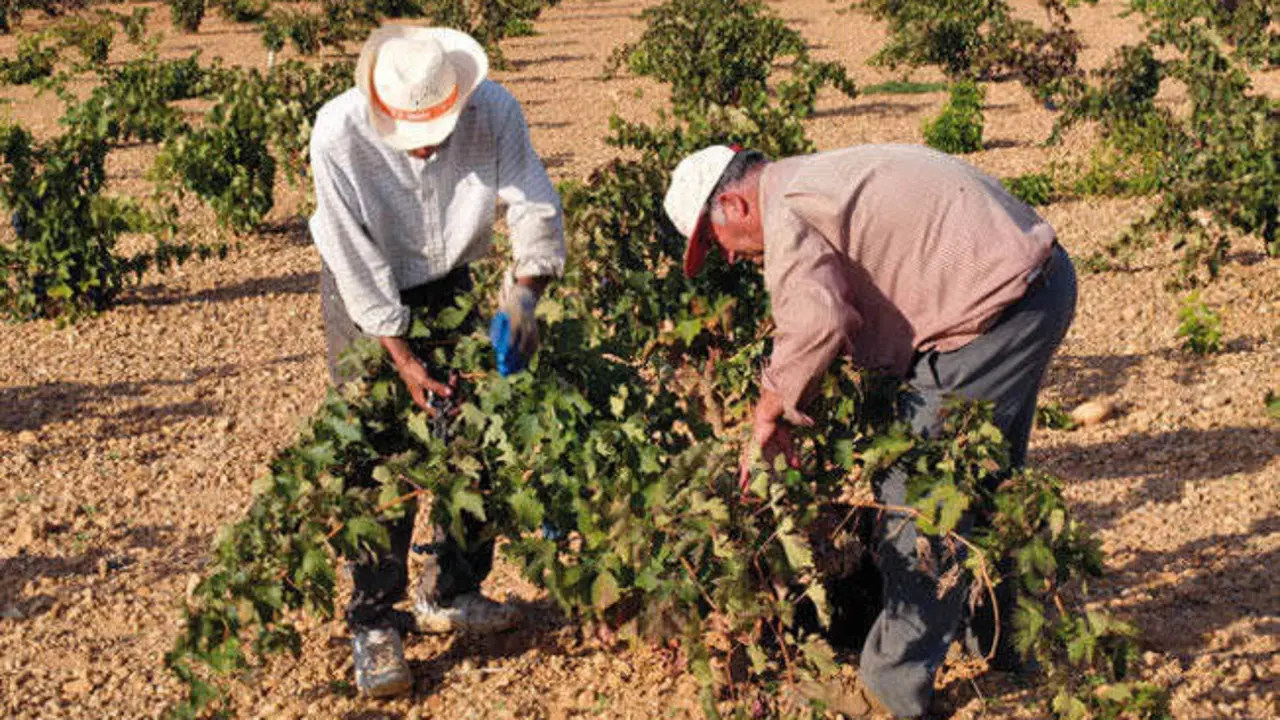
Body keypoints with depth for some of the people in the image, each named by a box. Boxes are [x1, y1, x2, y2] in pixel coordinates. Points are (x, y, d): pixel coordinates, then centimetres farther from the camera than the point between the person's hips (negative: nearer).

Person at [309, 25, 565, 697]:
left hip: (447, 285, 4)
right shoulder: (338, 135, -31)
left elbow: (535, 207, -16)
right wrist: (402, 357, -22)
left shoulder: (493, 112, -25)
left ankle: (449, 593, 24)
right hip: (365, 294, -3)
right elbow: (357, 262, -24)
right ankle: (373, 625, 1)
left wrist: (523, 291, -30)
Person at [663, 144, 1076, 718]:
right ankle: (994, 641, 41)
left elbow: (814, 323, -28)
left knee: (918, 493, -6)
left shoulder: (787, 213, -12)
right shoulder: (816, 178, 20)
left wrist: (770, 414, -15)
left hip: (998, 303, -11)